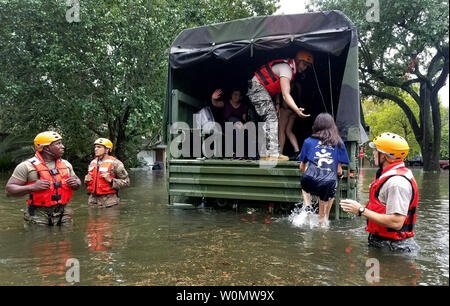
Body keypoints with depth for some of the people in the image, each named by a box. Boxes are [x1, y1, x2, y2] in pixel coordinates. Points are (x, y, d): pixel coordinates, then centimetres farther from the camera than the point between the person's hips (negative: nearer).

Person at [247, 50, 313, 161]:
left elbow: (279, 87, 20)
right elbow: (285, 95, -30)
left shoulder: (289, 66, 13)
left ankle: (266, 154, 6)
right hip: (257, 88, -10)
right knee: (272, 119, -17)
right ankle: (273, 153, -21)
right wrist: (297, 110, -41)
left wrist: (277, 103, 10)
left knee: (269, 120, 6)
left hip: (260, 90, 10)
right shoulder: (286, 68, -19)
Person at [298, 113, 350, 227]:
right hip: (329, 183, 0)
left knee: (305, 187, 36)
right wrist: (339, 174, 35)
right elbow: (339, 171, 12)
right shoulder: (338, 143, 14)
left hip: (310, 181, 0)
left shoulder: (308, 141, 15)